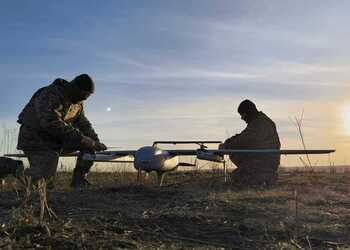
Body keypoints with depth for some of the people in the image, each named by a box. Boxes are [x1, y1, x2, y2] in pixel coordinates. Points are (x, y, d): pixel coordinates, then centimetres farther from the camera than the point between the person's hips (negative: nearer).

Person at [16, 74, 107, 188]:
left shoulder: (78, 103, 5)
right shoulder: (50, 95, -22)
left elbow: (83, 123, 7)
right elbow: (51, 122, -34)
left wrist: (96, 141, -10)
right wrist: (80, 137, -38)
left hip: (58, 140, 8)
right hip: (37, 140, -8)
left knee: (90, 144, -5)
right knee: (45, 177, -22)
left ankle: (79, 180, 1)